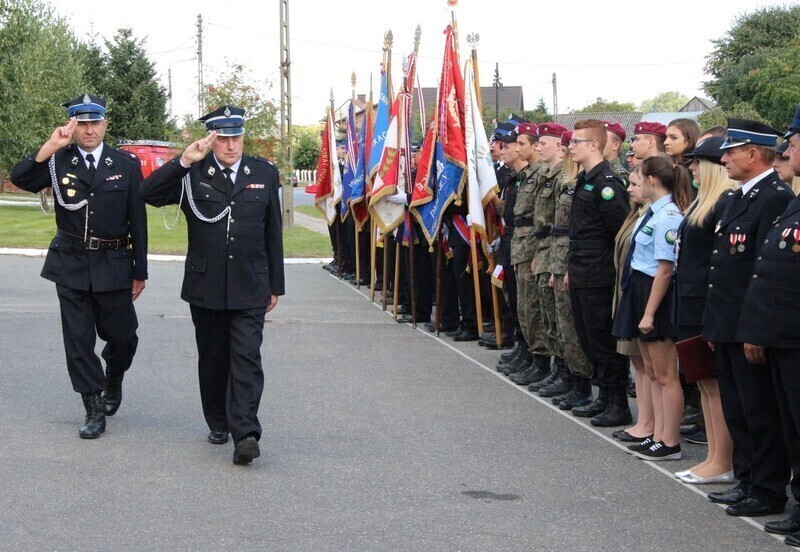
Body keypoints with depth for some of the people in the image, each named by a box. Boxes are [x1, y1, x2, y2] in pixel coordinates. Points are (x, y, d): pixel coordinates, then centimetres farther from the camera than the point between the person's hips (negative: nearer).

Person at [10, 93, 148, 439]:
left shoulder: (126, 165, 1)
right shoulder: (58, 162, 1)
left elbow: (138, 220, 2)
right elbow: (20, 179, -15)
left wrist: (140, 271, 1)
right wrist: (50, 147, -23)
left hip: (113, 267, 0)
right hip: (71, 266, 0)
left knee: (122, 336, 6)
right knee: (78, 339, 1)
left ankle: (113, 381, 37)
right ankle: (95, 410, 11)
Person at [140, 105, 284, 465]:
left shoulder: (264, 173, 6)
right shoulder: (192, 174, 0)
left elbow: (273, 233, 10)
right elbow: (149, 193, -13)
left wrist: (276, 285, 11)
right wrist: (184, 161, -21)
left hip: (250, 287, -1)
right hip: (205, 287, 1)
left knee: (246, 359, -11)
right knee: (212, 359, 12)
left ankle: (245, 433, -17)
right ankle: (219, 424, 27)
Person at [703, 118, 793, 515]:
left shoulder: (775, 199, -16)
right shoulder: (734, 200, 15)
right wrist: (714, 325, 16)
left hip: (751, 329, -10)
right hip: (727, 328, 10)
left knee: (759, 413, -1)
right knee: (736, 411, 16)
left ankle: (768, 491, 8)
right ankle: (746, 481, 26)